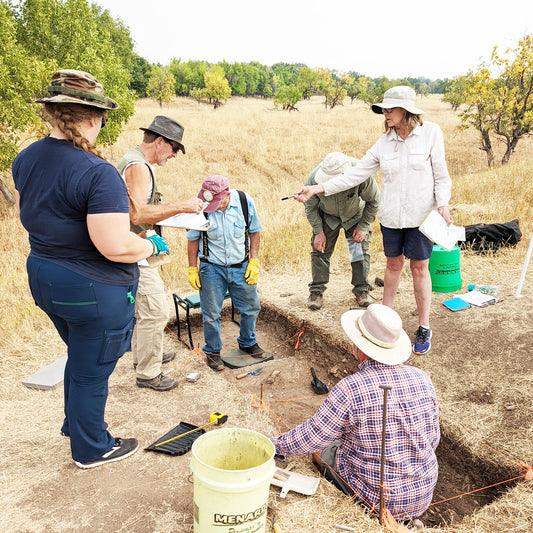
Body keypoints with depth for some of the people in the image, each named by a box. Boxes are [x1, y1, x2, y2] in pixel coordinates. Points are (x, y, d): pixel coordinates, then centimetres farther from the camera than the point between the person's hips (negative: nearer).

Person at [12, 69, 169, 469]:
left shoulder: (26, 159, 0)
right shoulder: (98, 173, -26)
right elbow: (115, 246, -30)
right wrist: (153, 246, -12)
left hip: (43, 278, 8)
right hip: (94, 290, -8)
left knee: (80, 356, 30)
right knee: (91, 371, 12)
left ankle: (75, 423, 50)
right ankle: (92, 449, 34)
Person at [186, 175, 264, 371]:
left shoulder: (245, 201, -12)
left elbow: (254, 231, 2)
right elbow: (193, 239, -3)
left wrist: (254, 261, -2)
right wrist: (192, 269, -1)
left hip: (241, 267, 2)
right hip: (212, 269, -2)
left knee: (251, 307, 14)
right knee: (211, 314, 5)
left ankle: (247, 342, 40)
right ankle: (212, 351, 28)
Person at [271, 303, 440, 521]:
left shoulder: (350, 389, -25)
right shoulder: (422, 379, -8)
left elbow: (312, 437, -14)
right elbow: (433, 439, 4)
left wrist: (275, 444, 3)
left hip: (377, 502, -5)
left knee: (321, 451, 16)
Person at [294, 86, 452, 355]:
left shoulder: (431, 132, -5)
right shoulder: (384, 143, 2)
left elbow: (440, 174, 0)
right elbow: (356, 174, 1)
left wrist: (442, 204, -14)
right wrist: (317, 189, -5)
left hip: (421, 214, -3)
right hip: (391, 215, 3)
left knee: (420, 267, 5)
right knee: (393, 264, 14)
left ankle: (424, 327, 19)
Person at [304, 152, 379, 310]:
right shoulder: (314, 178, -34)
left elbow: (373, 201, -17)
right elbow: (310, 206, -12)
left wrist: (363, 227, -14)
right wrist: (318, 231, -11)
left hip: (355, 215, 0)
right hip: (328, 217, 1)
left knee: (361, 251, -3)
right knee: (320, 251, -4)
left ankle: (361, 290, 15)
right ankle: (316, 290, 10)